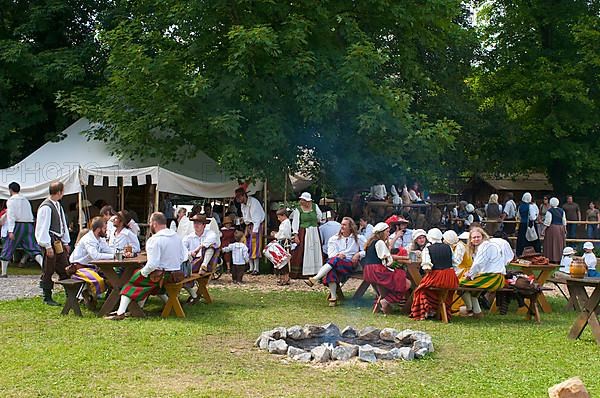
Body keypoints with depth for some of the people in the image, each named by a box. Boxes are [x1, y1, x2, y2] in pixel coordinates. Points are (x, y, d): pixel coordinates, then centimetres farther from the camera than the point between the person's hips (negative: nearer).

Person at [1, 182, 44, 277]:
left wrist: (10, 231, -18)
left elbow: (11, 216, -12)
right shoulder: (25, 200, 17)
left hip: (17, 225, -4)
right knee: (33, 249, -3)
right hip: (29, 225, 5)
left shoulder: (11, 200, -2)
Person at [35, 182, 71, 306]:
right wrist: (48, 246, -19)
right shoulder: (46, 207, -16)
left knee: (65, 270, 11)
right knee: (48, 272, 2)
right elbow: (43, 228, -18)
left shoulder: (58, 205, 12)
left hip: (59, 242, 9)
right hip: (50, 243, -9)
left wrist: (66, 242, 17)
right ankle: (47, 298, 11)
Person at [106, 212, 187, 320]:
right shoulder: (176, 236, 3)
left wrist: (143, 272, -8)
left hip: (161, 274, -7)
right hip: (176, 274, 7)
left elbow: (152, 264, -25)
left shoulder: (154, 240, -19)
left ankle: (121, 312, -3)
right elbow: (184, 257, 8)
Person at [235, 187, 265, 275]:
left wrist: (254, 230, -24)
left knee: (255, 246, -12)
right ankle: (251, 268, 10)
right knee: (248, 246, 4)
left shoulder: (253, 202, -19)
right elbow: (245, 218, 11)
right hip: (249, 225, 8)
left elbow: (257, 218, -21)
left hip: (257, 225, -8)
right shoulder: (242, 204, 6)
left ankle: (256, 269, -9)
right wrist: (247, 228, 2)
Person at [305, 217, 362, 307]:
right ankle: (333, 297, -40)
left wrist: (358, 254, -9)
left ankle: (315, 279, -47)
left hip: (350, 263, -2)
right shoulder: (334, 238, 23)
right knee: (331, 269, -36)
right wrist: (337, 254, -12)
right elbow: (330, 253, 9)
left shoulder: (358, 238, 17)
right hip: (335, 264, 2)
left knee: (334, 260, -36)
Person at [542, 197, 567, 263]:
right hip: (561, 228, 5)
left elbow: (547, 221, -13)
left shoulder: (549, 211, -12)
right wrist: (564, 229, 17)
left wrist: (544, 229, -7)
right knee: (559, 243, 12)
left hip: (552, 228, -5)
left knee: (552, 244, 0)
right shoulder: (561, 211, 5)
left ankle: (552, 258, 0)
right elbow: (564, 221, 9)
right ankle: (560, 257, 15)